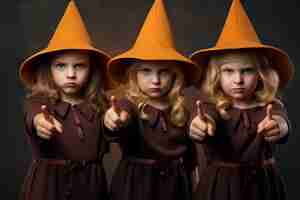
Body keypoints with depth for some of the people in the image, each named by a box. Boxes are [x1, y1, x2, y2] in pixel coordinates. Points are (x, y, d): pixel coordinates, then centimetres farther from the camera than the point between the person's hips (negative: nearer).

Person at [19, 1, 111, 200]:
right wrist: (39, 122, -53)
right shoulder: (39, 101, -7)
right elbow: (33, 115, -29)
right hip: (48, 181, -2)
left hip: (89, 182, 2)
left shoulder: (98, 105, 1)